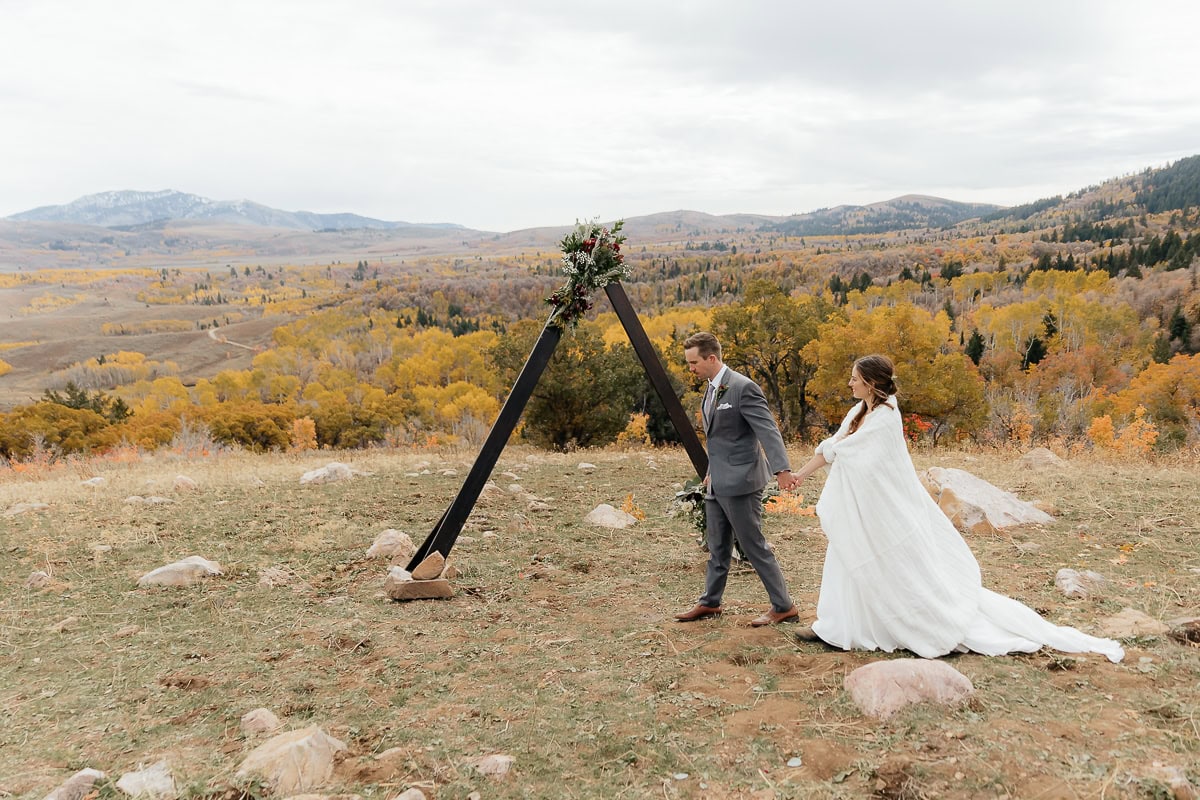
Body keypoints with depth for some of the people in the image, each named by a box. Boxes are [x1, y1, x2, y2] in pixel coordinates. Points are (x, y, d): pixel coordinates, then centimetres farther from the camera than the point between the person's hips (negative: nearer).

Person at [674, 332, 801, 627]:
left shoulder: (743, 387, -17)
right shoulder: (711, 388, 12)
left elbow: (768, 429, -24)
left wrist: (782, 469, -35)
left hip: (739, 481, -9)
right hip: (718, 482, 9)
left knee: (754, 546, -2)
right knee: (717, 547, 18)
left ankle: (784, 606, 10)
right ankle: (710, 603, 30)